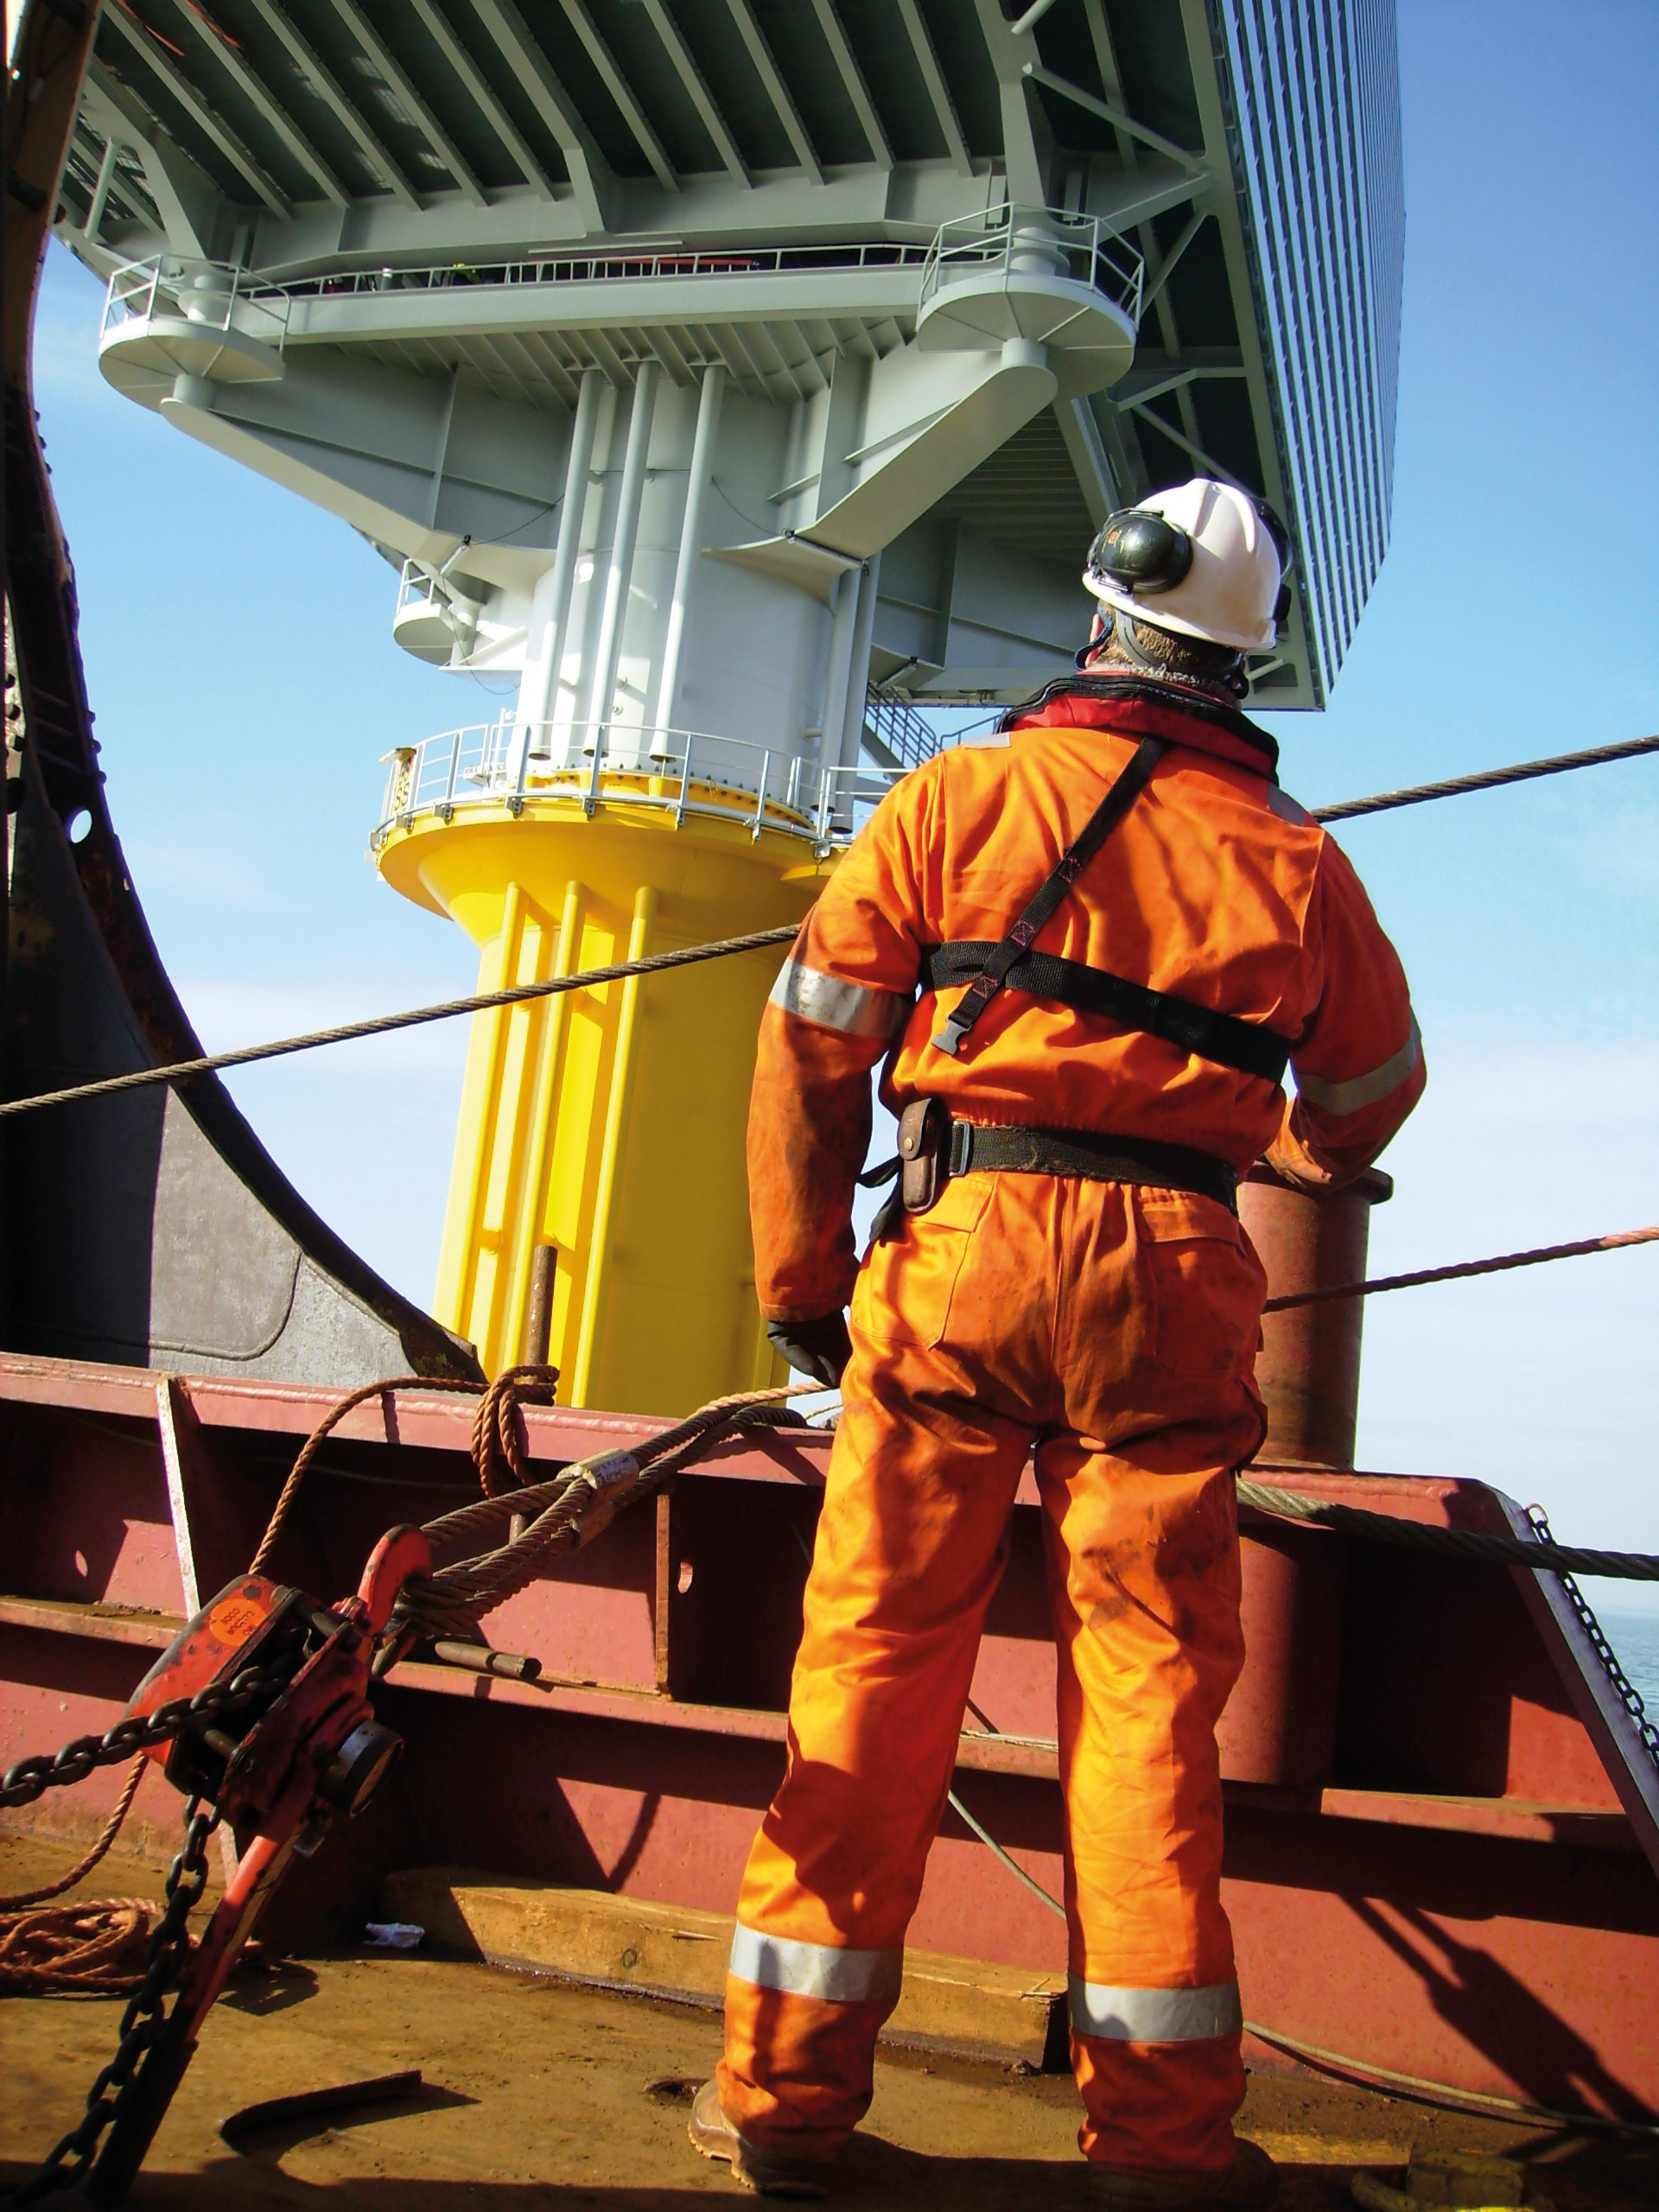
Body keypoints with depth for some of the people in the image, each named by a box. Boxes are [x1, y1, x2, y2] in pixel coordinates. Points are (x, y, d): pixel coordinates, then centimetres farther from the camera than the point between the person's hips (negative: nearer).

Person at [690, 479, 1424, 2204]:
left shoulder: (960, 791, 4)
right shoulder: (1296, 857, 9)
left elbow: (811, 1042, 3)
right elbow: (1370, 1099, 21)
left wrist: (800, 1286, 10)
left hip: (961, 1248, -1)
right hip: (1171, 1285, 1)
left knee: (875, 1659, 4)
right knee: (1150, 1692, 6)